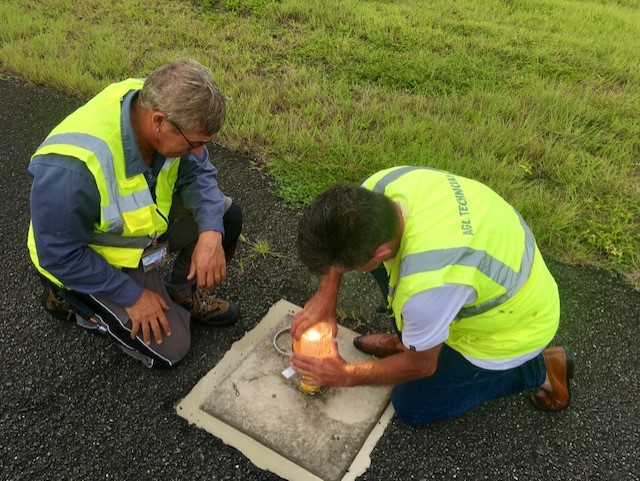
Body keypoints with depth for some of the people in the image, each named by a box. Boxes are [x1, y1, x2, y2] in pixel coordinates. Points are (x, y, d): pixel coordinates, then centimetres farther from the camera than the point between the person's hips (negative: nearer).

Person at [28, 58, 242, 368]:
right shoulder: (73, 168, -41)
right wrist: (132, 296, -19)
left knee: (226, 216, -9)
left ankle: (184, 294, 13)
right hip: (86, 259, -6)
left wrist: (211, 233, -26)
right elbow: (60, 255, -27)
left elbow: (198, 173, -10)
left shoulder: (157, 106, -23)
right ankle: (73, 298, 13)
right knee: (169, 348, -5)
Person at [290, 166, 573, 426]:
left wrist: (345, 376, -8)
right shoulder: (382, 184, -25)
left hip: (514, 326, -6)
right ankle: (408, 337, 15)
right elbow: (338, 240, 0)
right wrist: (325, 296, -6)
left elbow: (421, 366, -20)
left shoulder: (427, 284, -43)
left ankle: (538, 368, 11)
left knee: (411, 406, 7)